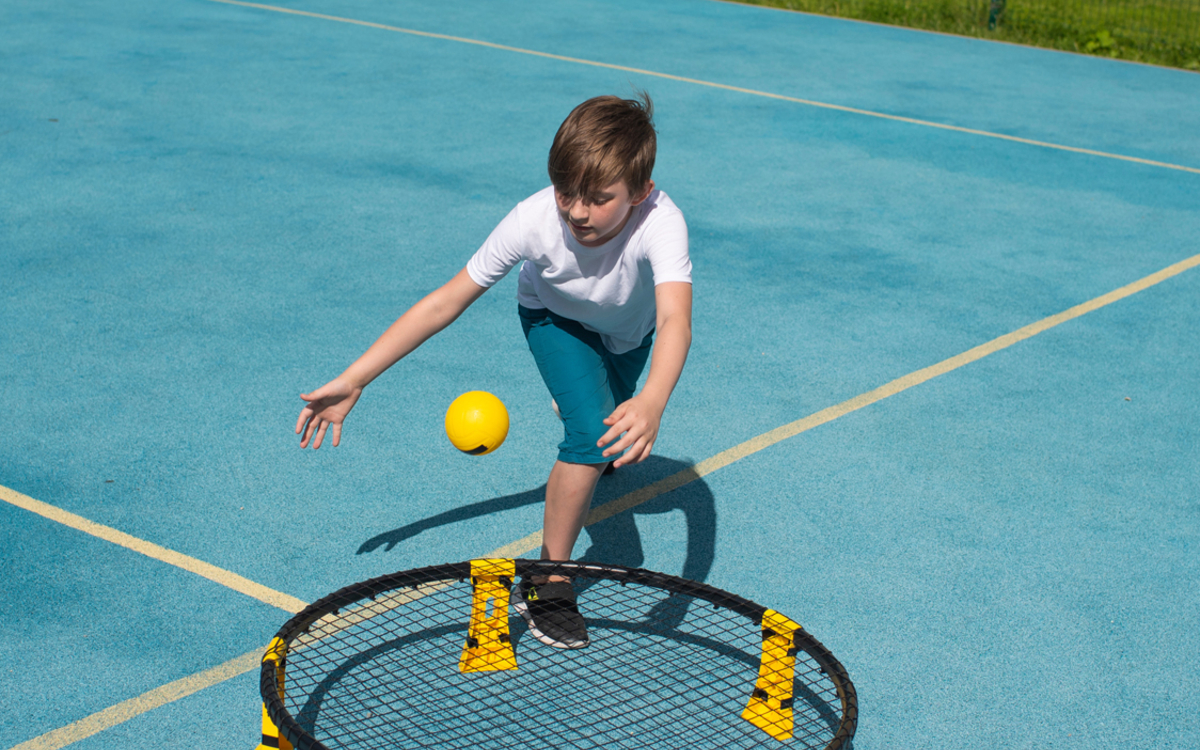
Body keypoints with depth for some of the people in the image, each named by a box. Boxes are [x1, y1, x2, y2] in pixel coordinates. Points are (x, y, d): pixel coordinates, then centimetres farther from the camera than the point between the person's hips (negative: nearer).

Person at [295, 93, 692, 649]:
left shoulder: (659, 223, -45)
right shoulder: (533, 221, -41)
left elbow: (675, 321, -60)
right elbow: (446, 303, -33)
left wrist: (651, 403, -81)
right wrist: (352, 380, -36)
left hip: (628, 330, 2)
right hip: (554, 316, -2)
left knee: (619, 426, 28)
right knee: (591, 437, -26)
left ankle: (574, 404, 66)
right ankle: (548, 581, -10)